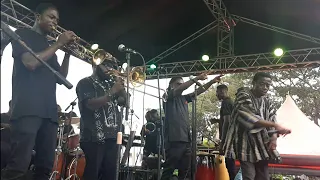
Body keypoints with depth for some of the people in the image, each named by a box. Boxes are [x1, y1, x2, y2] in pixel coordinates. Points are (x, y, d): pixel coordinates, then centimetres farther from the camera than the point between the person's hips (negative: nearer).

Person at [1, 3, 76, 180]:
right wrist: (59, 44, -3)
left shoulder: (49, 47, 28)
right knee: (19, 165, -17)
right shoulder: (23, 34, 9)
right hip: (27, 107, -7)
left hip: (48, 110, 7)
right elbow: (30, 63, -11)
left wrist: (68, 52, 10)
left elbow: (60, 78, 20)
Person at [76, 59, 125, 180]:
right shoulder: (85, 83, 2)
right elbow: (91, 104, -14)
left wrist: (121, 87, 3)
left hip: (111, 137, 7)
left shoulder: (110, 84, 23)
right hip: (94, 138, -6)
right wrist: (112, 91, -16)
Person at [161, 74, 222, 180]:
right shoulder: (168, 96, 1)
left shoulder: (184, 98, 20)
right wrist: (197, 78, -20)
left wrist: (212, 82, 6)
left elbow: (199, 91, 18)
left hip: (186, 139, 8)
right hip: (173, 140, -7)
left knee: (185, 171, 11)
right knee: (168, 170, -5)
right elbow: (180, 89, -16)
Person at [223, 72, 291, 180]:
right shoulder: (243, 96, -10)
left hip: (262, 144, 7)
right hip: (246, 143, -6)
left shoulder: (267, 101, 12)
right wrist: (275, 125, -27)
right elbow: (250, 118, -23)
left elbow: (272, 119, 9)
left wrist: (274, 137, -11)